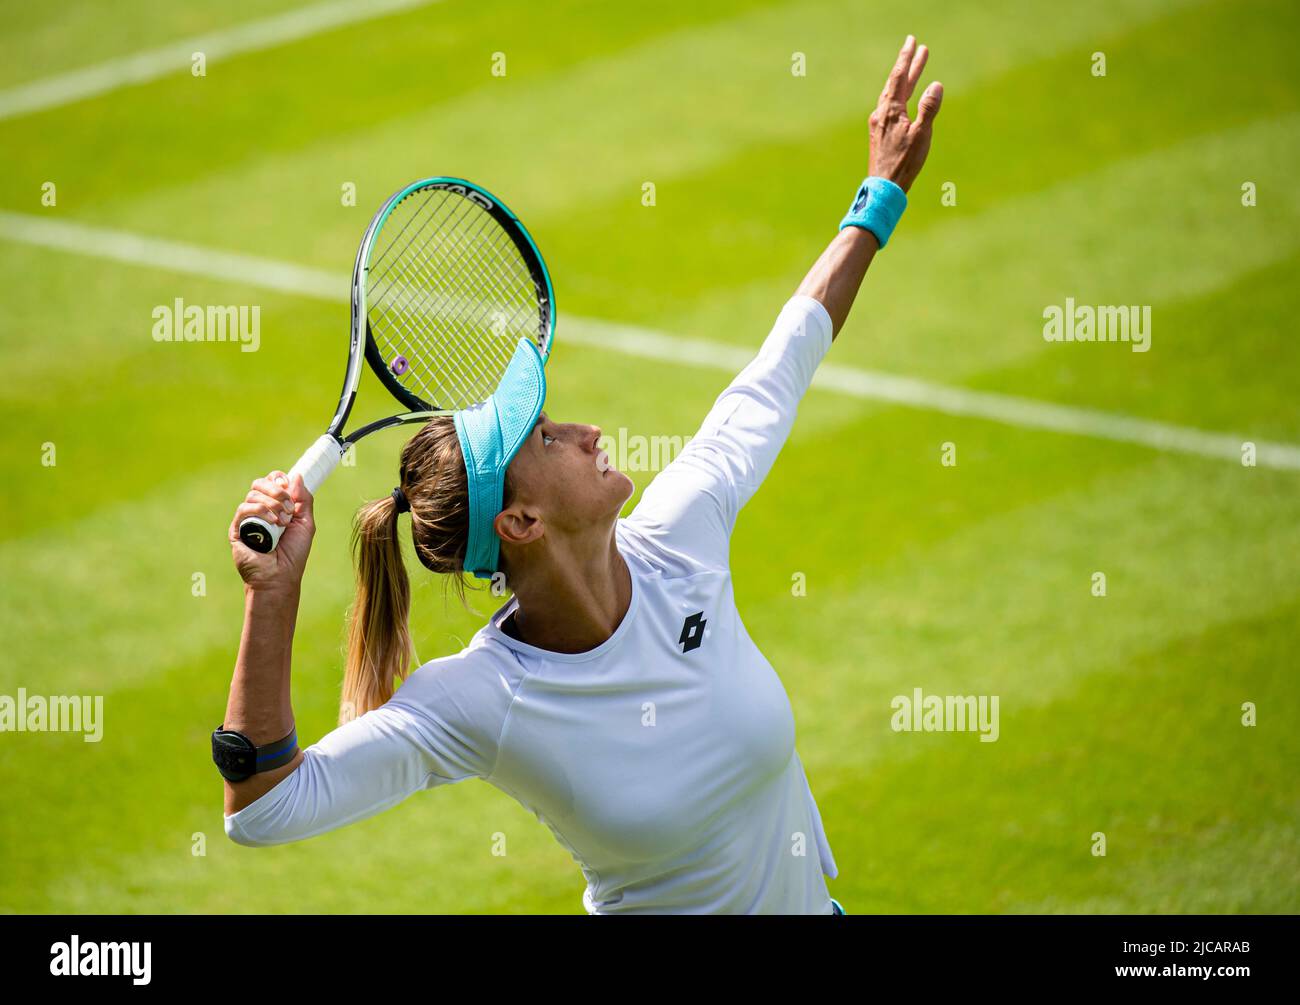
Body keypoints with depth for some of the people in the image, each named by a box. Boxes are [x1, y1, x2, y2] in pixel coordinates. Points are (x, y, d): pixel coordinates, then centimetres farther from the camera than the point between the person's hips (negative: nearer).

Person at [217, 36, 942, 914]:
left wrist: (884, 194, 5)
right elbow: (264, 807, -34)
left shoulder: (675, 540, -16)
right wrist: (273, 597, -42)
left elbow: (781, 365, -1)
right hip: (660, 908, -5)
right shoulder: (475, 703, -28)